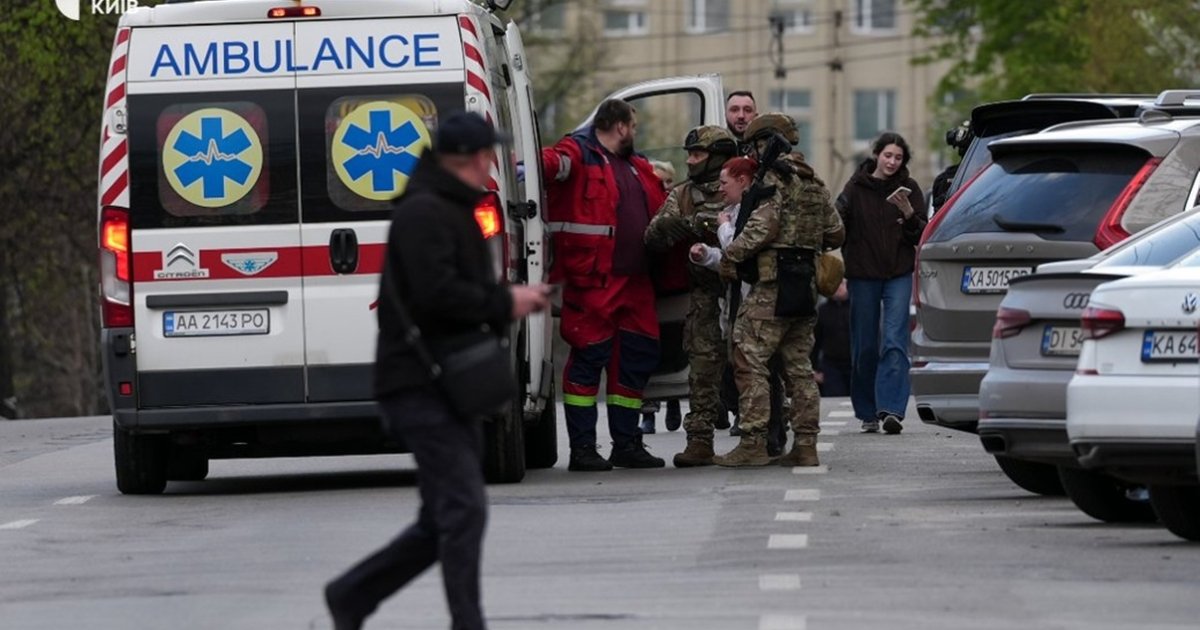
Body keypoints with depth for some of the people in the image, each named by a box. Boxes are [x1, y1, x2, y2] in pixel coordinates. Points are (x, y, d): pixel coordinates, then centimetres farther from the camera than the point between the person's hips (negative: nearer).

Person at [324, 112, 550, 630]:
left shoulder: (453, 211, 20)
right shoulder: (423, 213, -14)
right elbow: (436, 293, -24)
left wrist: (513, 299, 8)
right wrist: (505, 303, -13)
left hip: (452, 387, 10)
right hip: (421, 387, -10)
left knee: (444, 520, 13)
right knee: (464, 510, -14)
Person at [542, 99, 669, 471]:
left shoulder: (638, 169, 22)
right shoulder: (579, 154, -5)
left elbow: (663, 212, 34)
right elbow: (554, 162, -26)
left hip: (635, 281, 9)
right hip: (593, 282, -9)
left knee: (637, 357, 11)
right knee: (589, 357, -6)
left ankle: (626, 444, 21)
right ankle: (582, 449, -2)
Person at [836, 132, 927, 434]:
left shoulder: (908, 188, 5)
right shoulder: (857, 187, 2)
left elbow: (922, 236, 3)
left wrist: (909, 213, -16)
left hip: (898, 275, 0)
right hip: (863, 275, 0)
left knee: (894, 342, -12)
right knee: (864, 347, 5)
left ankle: (891, 410, -19)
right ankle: (868, 413, 16)